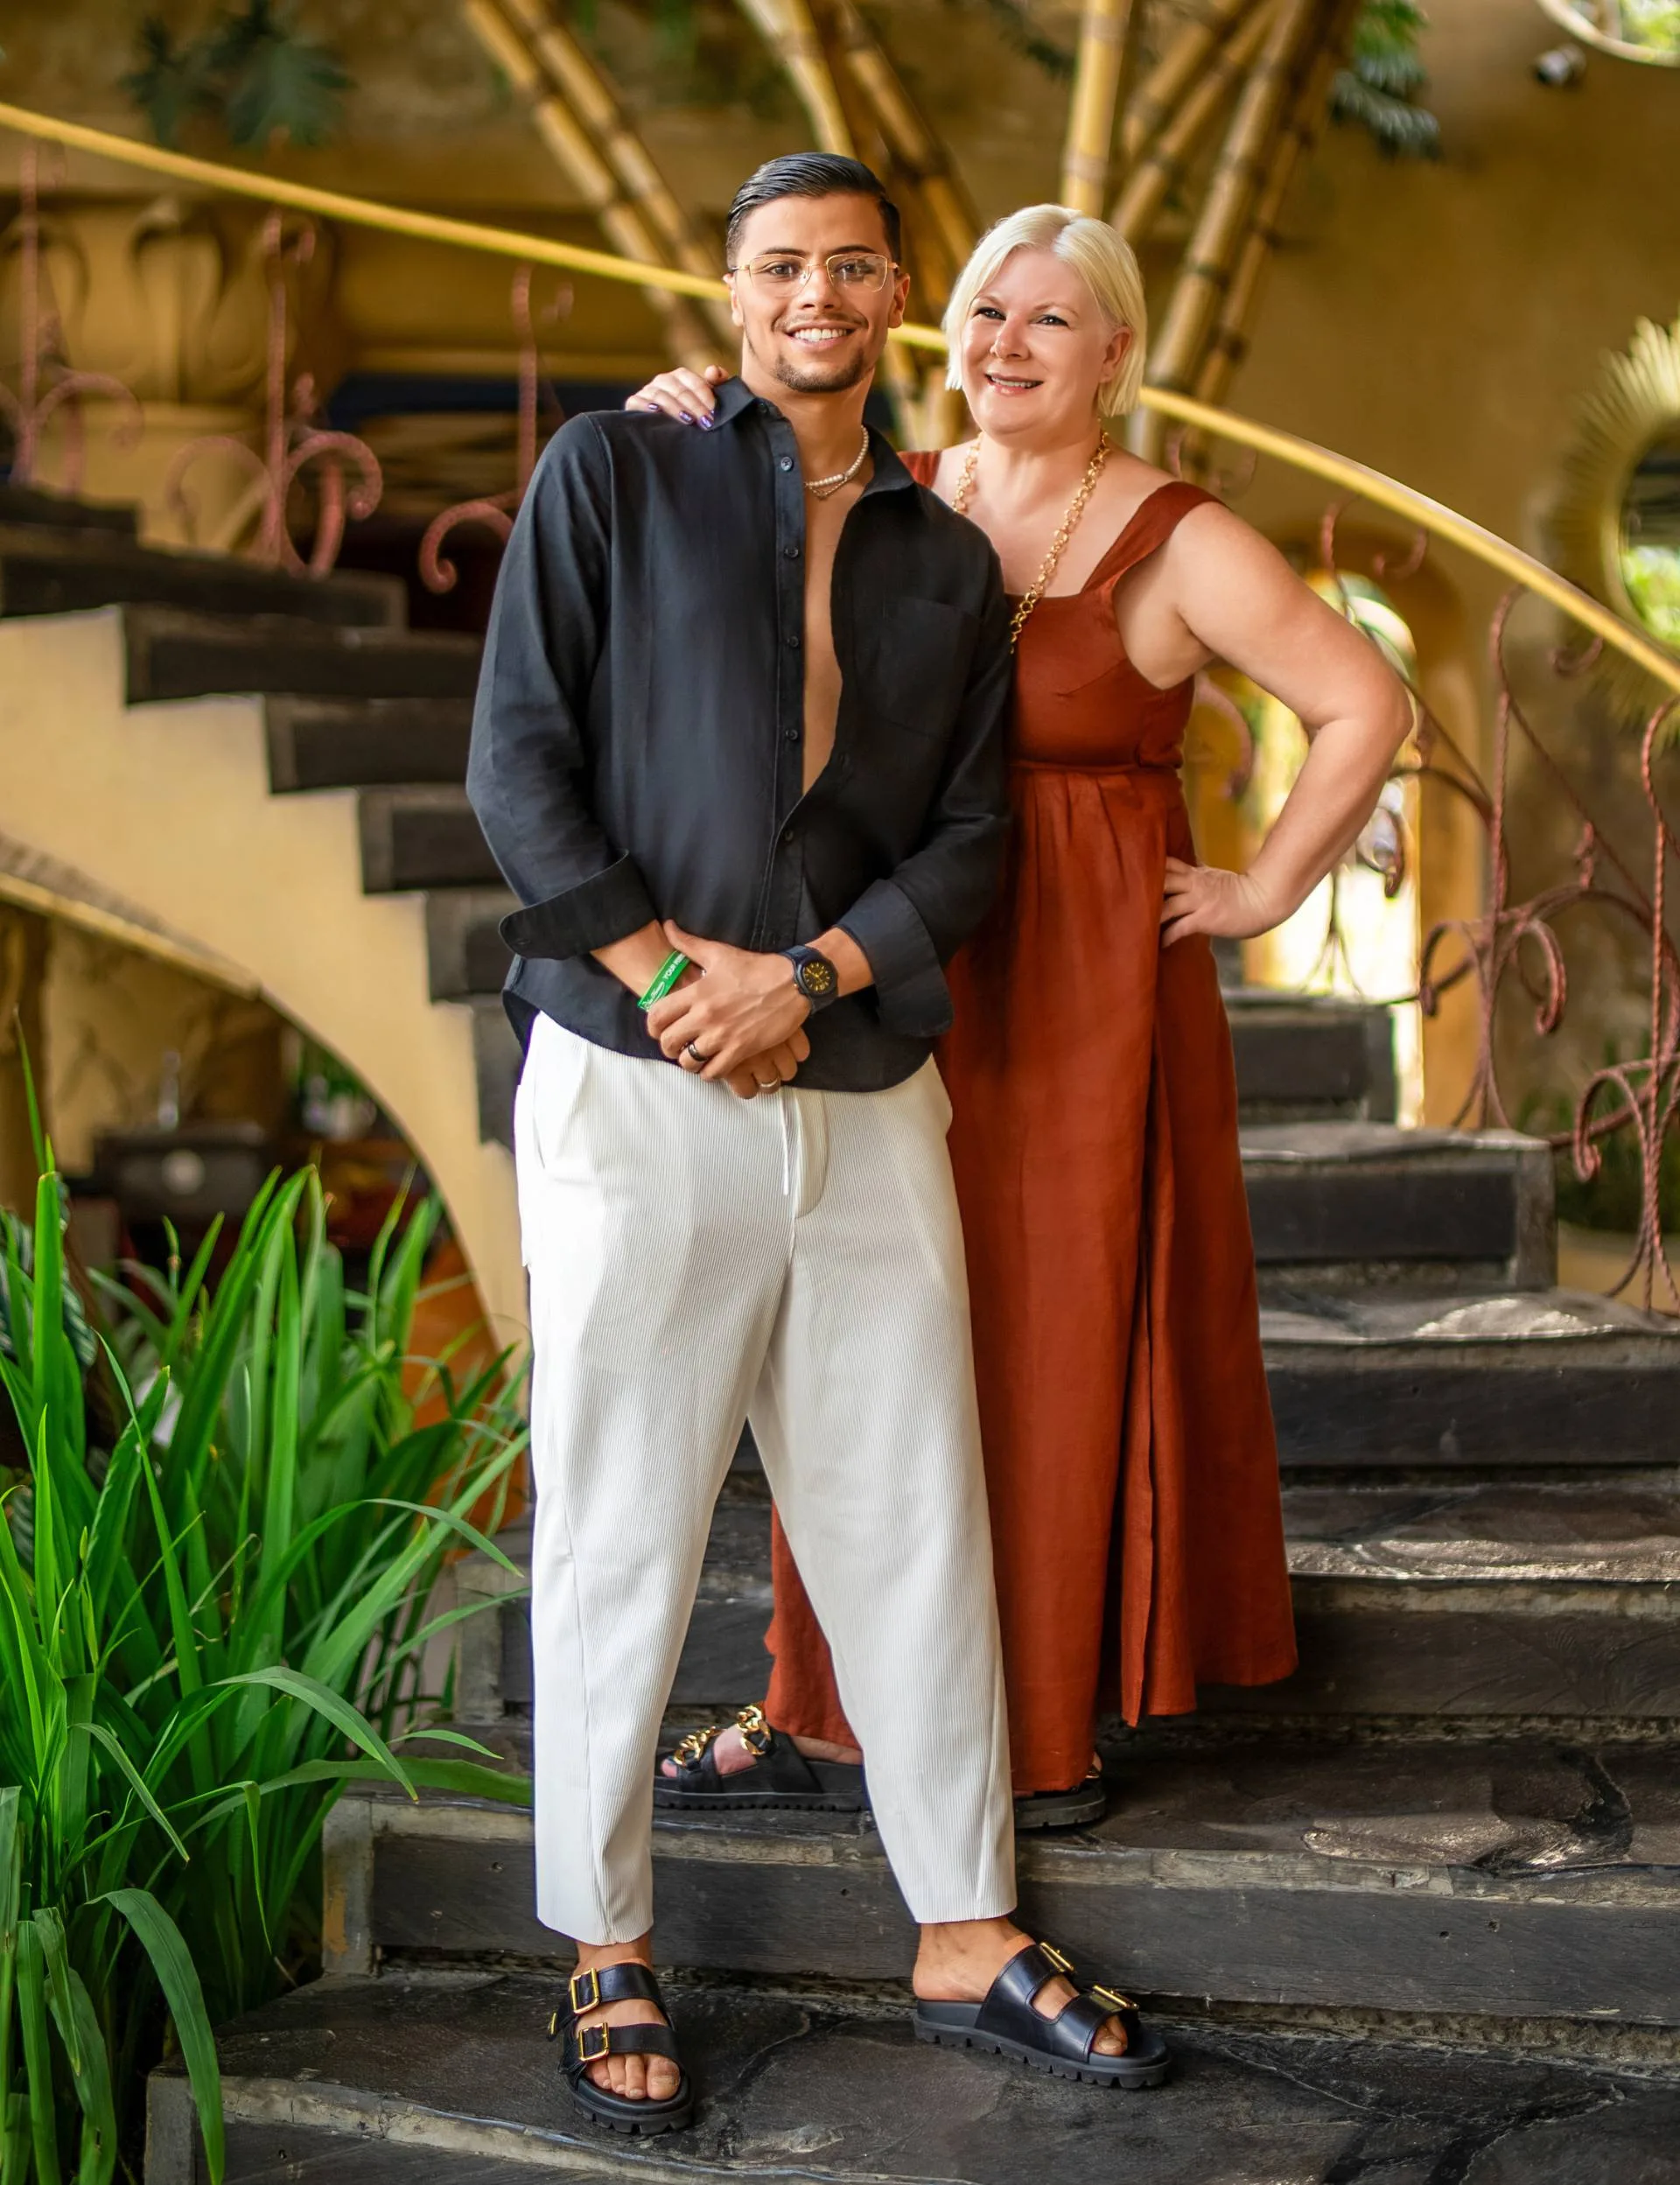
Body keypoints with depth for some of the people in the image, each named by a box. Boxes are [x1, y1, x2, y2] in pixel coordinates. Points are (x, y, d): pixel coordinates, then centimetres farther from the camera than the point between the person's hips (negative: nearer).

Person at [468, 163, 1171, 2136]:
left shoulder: (949, 564, 15)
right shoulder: (613, 476, 6)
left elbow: (968, 841, 8)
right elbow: (517, 758, -2)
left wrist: (803, 975, -9)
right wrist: (668, 977, -11)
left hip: (867, 1100, 4)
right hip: (635, 1089, -3)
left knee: (917, 1523, 8)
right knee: (618, 1532, 3)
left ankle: (964, 1937, 21)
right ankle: (607, 1955, 17)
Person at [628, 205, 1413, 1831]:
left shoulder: (1176, 545, -8)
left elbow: (1365, 709, -10)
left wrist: (1266, 893, -7)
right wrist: (676, 437, -7)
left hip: (1088, 990, -4)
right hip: (901, 979, 5)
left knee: (1065, 1345, 3)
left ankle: (1051, 1728, 17)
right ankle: (838, 1705, 21)